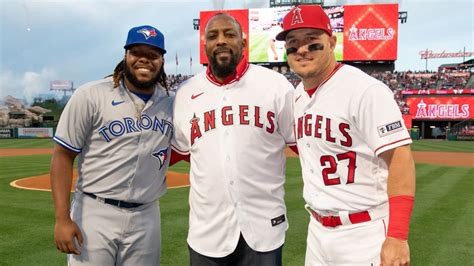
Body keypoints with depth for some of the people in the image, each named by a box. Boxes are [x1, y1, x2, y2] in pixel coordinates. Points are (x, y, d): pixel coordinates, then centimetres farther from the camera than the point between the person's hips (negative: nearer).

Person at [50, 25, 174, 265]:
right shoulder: (91, 96, -9)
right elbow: (63, 155, -7)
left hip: (146, 219, 4)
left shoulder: (171, 103, 3)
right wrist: (62, 218, -12)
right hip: (94, 214, -3)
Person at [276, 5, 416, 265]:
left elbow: (400, 158, -22)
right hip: (317, 229, 7)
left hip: (364, 233, -7)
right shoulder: (298, 95, 6)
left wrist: (397, 236, -26)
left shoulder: (365, 90, -18)